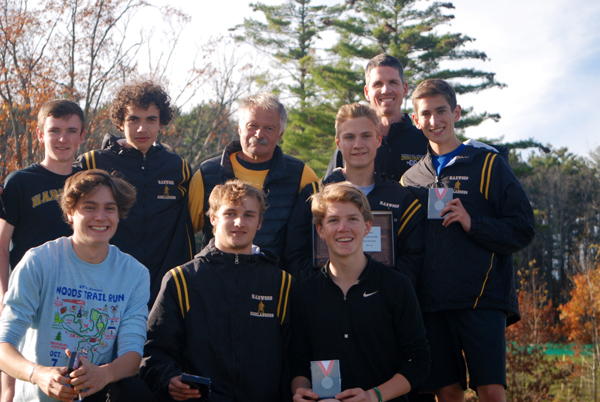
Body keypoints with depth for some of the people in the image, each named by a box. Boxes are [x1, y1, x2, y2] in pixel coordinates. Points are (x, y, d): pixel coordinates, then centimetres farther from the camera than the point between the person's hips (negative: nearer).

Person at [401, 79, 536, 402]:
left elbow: (523, 230, 0)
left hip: (482, 297, -3)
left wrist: (473, 223, -14)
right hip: (431, 302, 3)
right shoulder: (412, 178, 15)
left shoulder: (488, 163, 4)